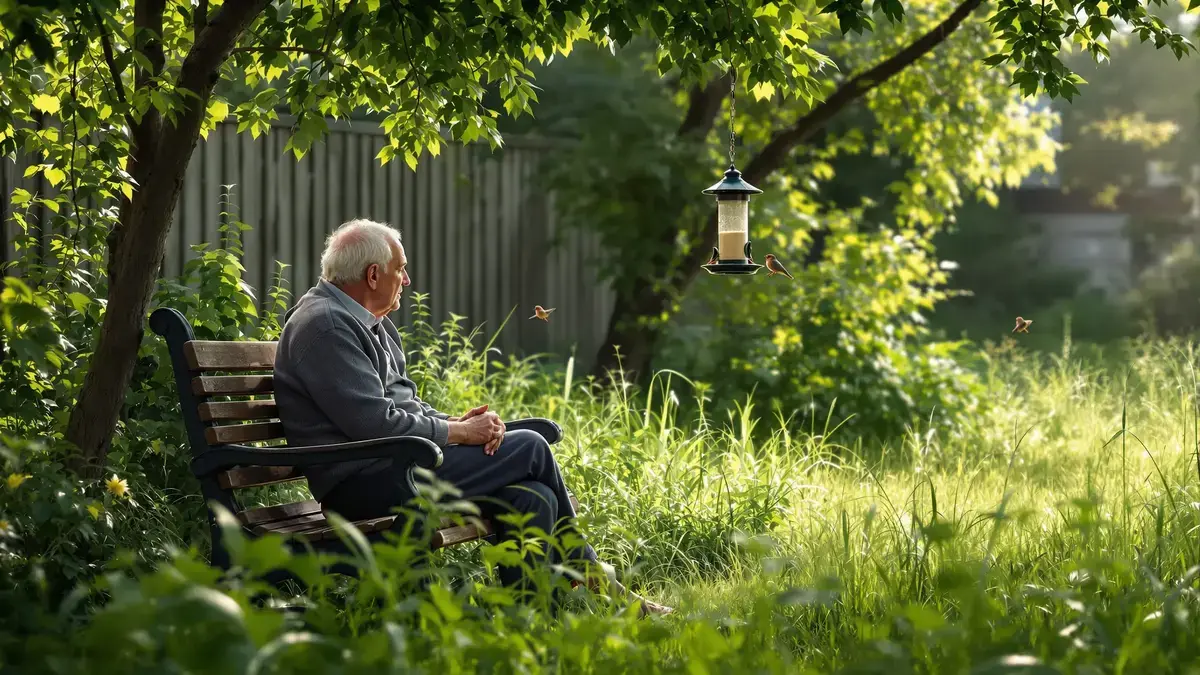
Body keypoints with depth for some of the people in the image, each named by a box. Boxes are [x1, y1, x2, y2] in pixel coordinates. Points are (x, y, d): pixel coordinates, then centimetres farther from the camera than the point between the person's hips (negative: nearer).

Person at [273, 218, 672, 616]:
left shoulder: (371, 323, 20)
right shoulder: (323, 325, -14)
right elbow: (377, 423, -21)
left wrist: (456, 423, -1)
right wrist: (459, 433, -10)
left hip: (392, 466, 10)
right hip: (361, 485, -10)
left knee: (532, 498, -11)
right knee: (530, 449, -8)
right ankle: (589, 574, 12)